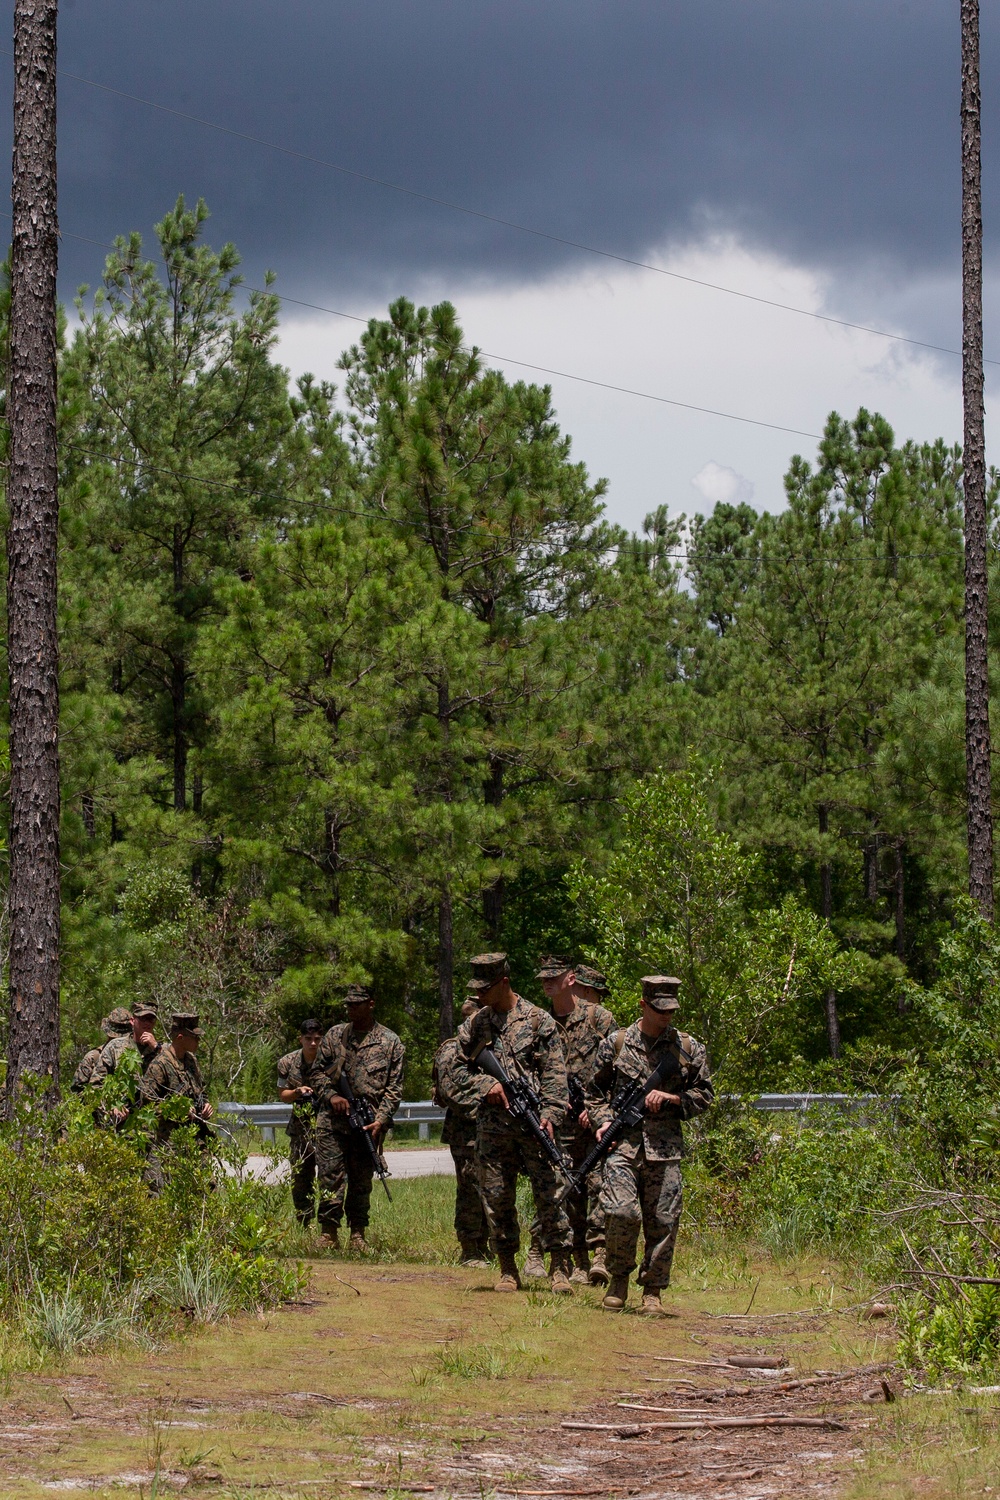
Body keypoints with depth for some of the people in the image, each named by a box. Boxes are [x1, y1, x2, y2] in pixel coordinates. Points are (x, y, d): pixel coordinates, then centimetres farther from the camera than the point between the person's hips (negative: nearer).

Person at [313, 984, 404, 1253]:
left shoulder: (390, 1042, 5)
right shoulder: (335, 1035, 11)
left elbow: (394, 1087, 3)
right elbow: (319, 1071, 14)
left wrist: (382, 1120, -8)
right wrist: (330, 1094, -6)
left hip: (368, 1125, -1)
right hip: (332, 1120, 1)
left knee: (361, 1181, 6)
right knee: (331, 1177, -4)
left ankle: (357, 1234, 13)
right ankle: (329, 1233, 0)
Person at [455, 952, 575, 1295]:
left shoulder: (538, 1021, -1)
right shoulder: (475, 1024, 11)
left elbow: (554, 1074, -4)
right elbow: (461, 1067, 15)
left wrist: (551, 1115, -15)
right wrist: (485, 1085, -5)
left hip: (533, 1123, -4)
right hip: (493, 1125, 4)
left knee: (549, 1195, -6)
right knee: (496, 1198, 5)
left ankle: (560, 1268, -1)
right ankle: (508, 1269, 15)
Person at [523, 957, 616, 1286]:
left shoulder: (598, 1017, -1)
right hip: (563, 1121, 4)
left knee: (597, 1181, -14)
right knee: (569, 1188, 2)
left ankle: (599, 1253, -18)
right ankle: (580, 1263, 7)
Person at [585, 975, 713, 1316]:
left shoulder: (688, 1048, 9)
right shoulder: (616, 1044, 7)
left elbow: (704, 1095, 14)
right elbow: (594, 1092, 14)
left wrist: (670, 1098, -4)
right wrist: (603, 1121, -3)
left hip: (664, 1147, 2)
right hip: (622, 1144, -1)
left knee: (663, 1222, 0)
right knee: (621, 1212, -16)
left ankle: (653, 1291, 14)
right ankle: (619, 1279, 7)